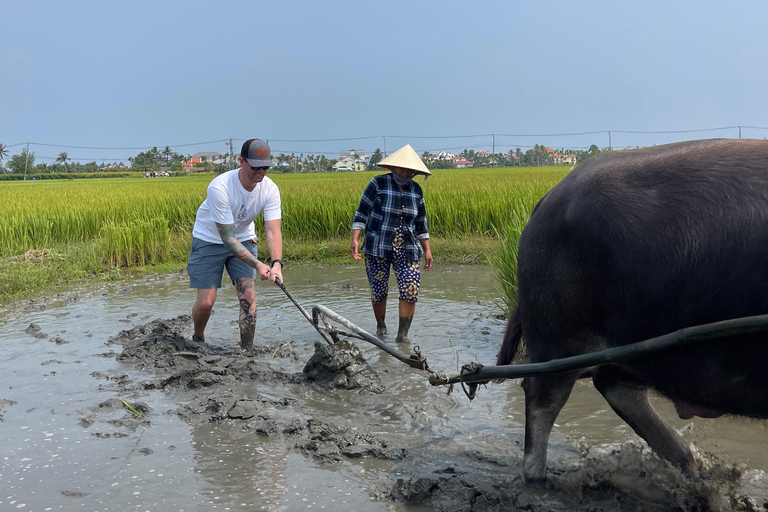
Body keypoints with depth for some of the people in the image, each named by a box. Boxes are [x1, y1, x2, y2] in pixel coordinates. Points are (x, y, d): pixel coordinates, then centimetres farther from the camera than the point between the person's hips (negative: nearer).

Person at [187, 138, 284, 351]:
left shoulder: (270, 189, -20)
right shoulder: (219, 187, -34)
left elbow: (273, 230, -26)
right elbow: (227, 238, -32)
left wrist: (277, 263, -44)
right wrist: (258, 265, -40)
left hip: (244, 239, 4)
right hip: (209, 240, -3)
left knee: (248, 297, -9)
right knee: (206, 302, -5)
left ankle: (247, 351, 4)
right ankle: (198, 339, 27)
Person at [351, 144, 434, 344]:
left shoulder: (416, 190, 7)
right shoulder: (378, 183, -6)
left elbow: (420, 223, 14)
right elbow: (361, 213, -5)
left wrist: (427, 250, 11)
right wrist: (355, 239, -16)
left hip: (406, 251, 3)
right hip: (378, 249, -3)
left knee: (410, 291, -12)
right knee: (378, 292, 3)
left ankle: (402, 334, -3)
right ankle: (380, 327, 29)